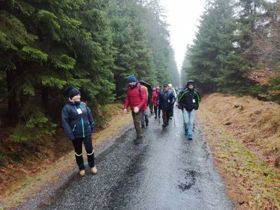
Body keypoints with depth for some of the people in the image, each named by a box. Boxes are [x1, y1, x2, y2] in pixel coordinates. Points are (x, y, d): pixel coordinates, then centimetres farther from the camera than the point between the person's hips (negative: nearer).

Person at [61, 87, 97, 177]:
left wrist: (92, 129, 8)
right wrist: (70, 135, -17)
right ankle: (81, 168, 35)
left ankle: (92, 165, 33)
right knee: (78, 152, 15)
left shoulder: (83, 104, -1)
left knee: (90, 149, 9)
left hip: (87, 132, 3)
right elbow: (65, 122, -14)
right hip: (76, 135, -2)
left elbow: (90, 117, 7)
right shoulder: (67, 108, -12)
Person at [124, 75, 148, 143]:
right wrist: (125, 107, -1)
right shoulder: (129, 89, 8)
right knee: (135, 122, 12)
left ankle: (140, 137, 0)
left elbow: (144, 99, -16)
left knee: (137, 122, -12)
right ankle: (139, 136, 26)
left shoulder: (141, 88, -11)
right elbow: (127, 99, 11)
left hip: (140, 109, -7)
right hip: (133, 109, 7)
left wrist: (138, 107, -25)